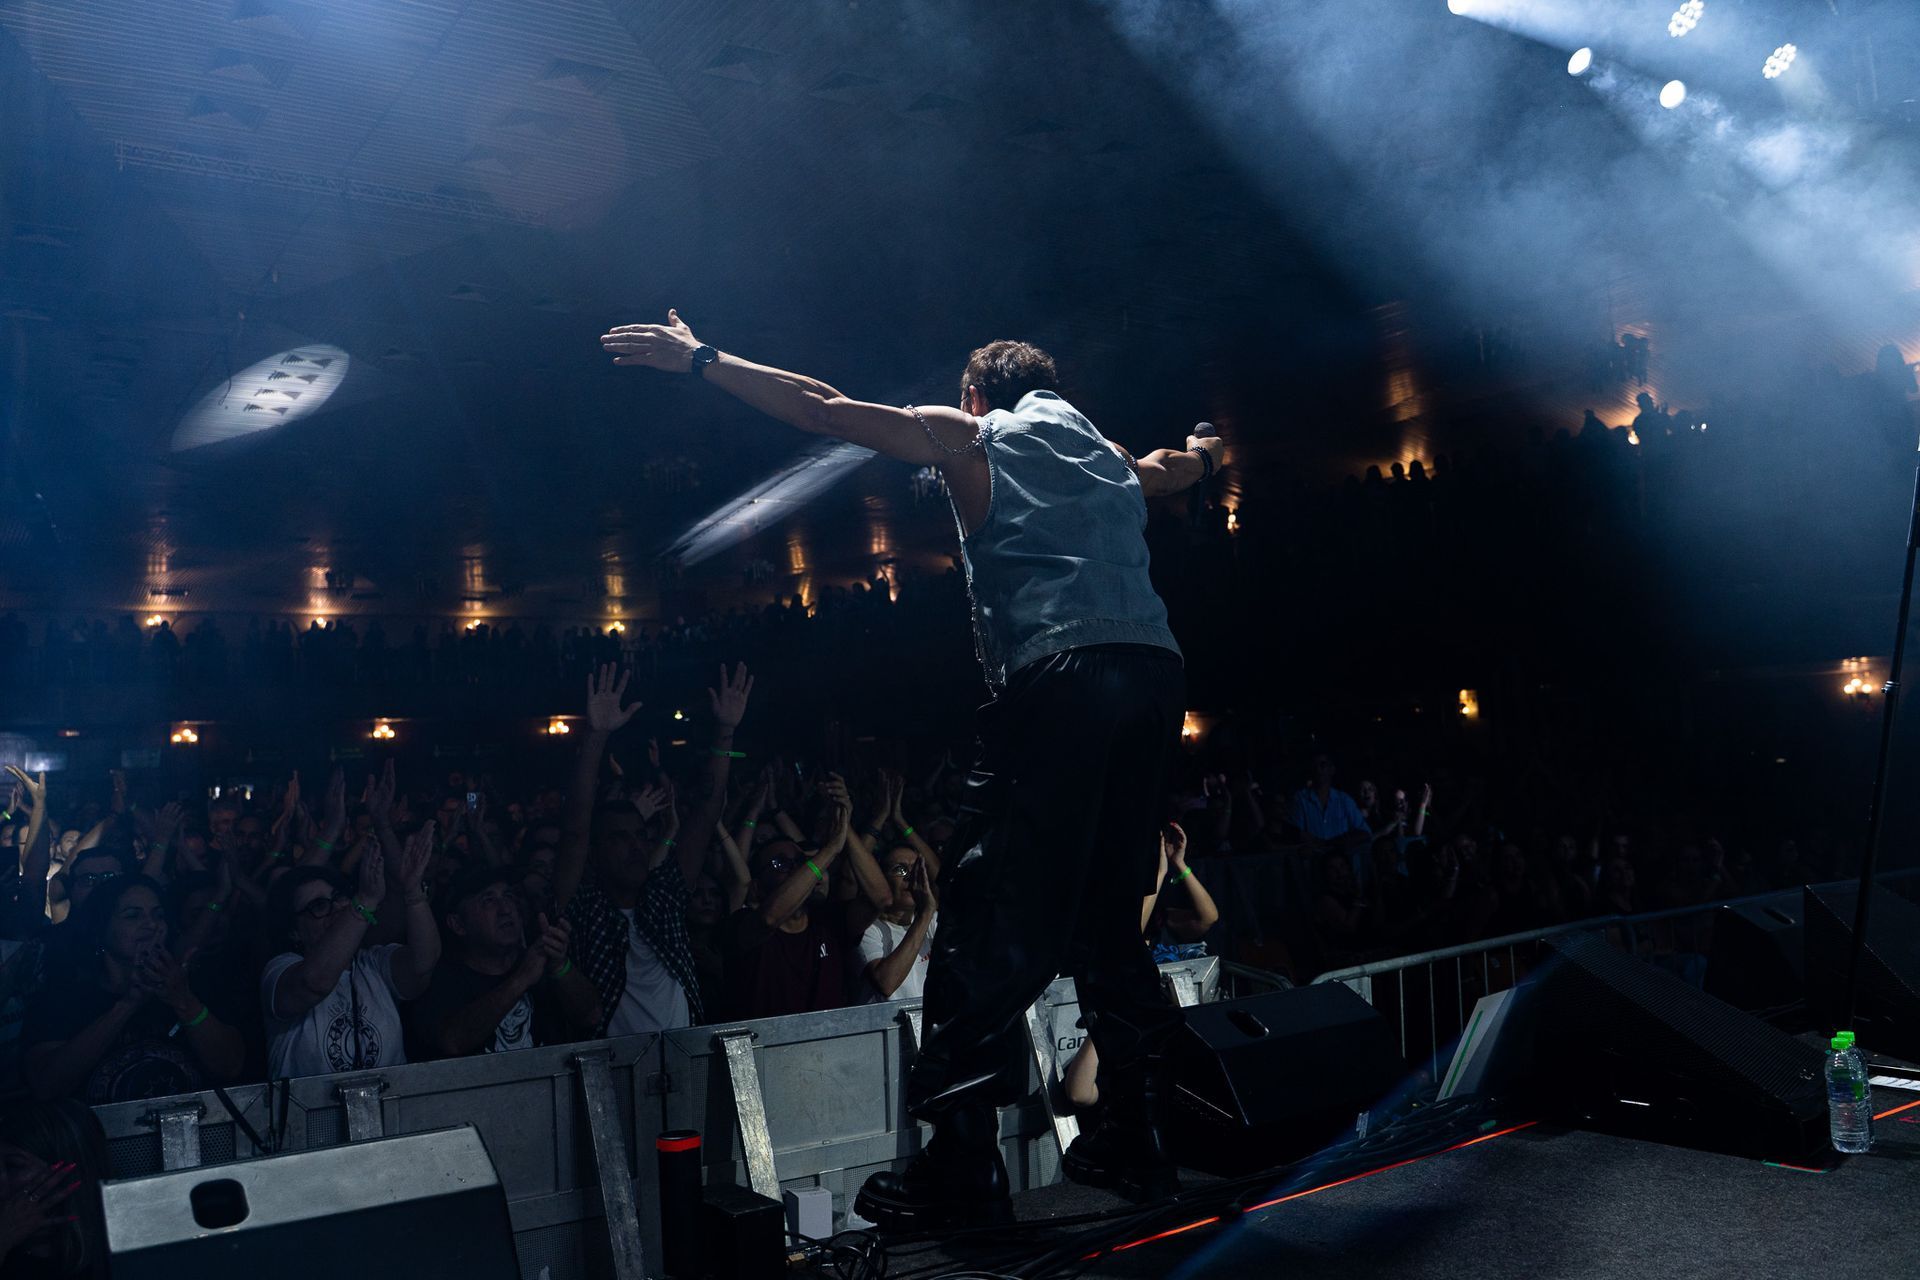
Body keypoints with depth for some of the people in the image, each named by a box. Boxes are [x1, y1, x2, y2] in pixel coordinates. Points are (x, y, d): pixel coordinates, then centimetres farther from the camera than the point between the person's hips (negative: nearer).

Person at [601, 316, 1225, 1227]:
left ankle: (963, 1164, -6)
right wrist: (1203, 450, 76)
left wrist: (698, 358, 20)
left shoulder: (969, 437, 16)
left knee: (991, 918, -5)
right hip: (1156, 673, 7)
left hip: (1061, 675, -6)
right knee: (1106, 920, 14)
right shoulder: (1109, 457, 30)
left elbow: (824, 409, 12)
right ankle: (1135, 1139, 17)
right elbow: (1179, 466, 52)